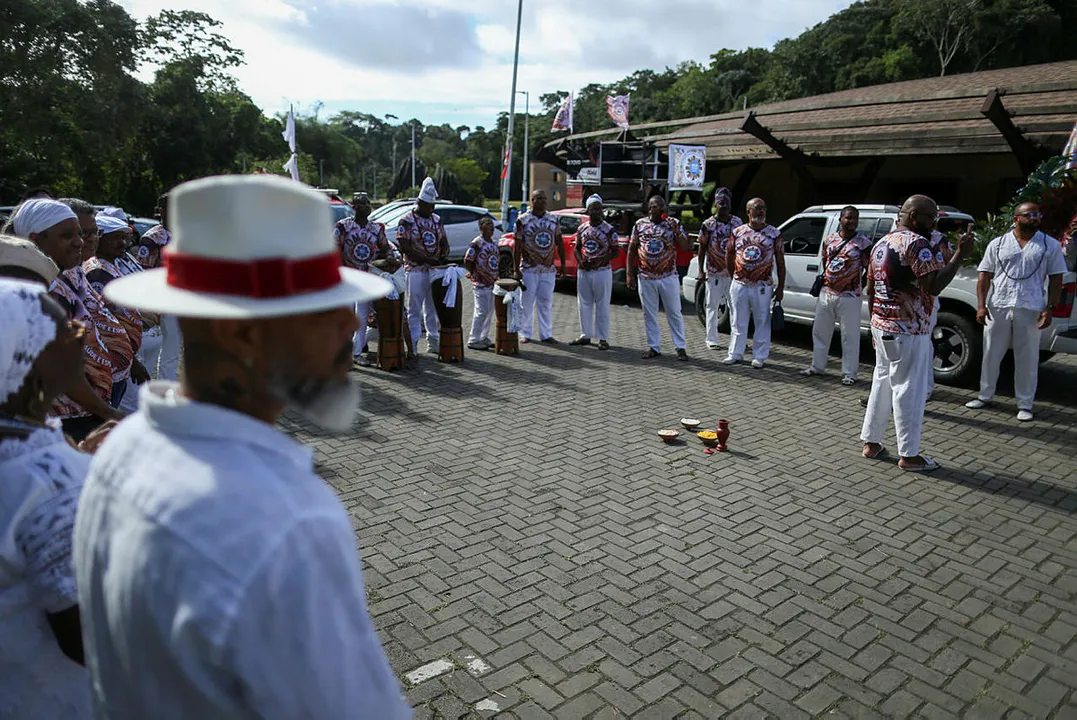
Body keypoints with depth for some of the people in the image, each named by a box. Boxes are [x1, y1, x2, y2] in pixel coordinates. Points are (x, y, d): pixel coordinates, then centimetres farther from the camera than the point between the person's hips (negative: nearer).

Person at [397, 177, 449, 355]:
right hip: (415, 272, -5)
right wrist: (428, 260, -20)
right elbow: (404, 247, -14)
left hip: (436, 271, 5)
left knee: (433, 309, 12)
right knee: (414, 311, -2)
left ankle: (433, 343, 21)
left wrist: (444, 255, -6)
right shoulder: (406, 221, -6)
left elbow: (444, 242, 17)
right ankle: (412, 347, 3)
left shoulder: (437, 220, 12)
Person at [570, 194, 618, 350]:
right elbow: (577, 248, 14)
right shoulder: (582, 228, 7)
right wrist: (580, 260, -6)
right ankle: (586, 335, 22)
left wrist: (600, 260, -19)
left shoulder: (609, 229, -4)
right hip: (583, 271, 4)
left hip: (602, 271, -4)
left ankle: (603, 338, 6)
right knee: (584, 304, 11)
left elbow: (616, 251, -4)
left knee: (602, 305, 0)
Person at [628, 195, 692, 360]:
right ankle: (654, 347, 18)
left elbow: (685, 248, -4)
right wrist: (630, 274, 2)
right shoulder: (640, 224, 4)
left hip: (668, 277, -2)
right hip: (645, 277, 2)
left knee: (674, 313, 3)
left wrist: (677, 232, -20)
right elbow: (631, 250, 7)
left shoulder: (673, 224, 0)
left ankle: (680, 347, 10)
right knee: (649, 314, 8)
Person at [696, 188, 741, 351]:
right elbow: (702, 248, -1)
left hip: (733, 272, 3)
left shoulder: (738, 222, 6)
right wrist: (701, 271, -6)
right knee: (712, 307, 5)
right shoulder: (708, 224, -2)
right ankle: (711, 340, 11)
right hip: (714, 272, -2)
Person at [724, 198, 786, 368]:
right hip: (739, 284, 2)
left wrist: (780, 287, -1)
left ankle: (759, 356, 13)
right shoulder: (738, 232, 5)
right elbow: (729, 255, 16)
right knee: (737, 322, 9)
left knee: (762, 322, 4)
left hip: (762, 286, -2)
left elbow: (780, 263, 2)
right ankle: (735, 354, 19)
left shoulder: (774, 234, 1)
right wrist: (734, 273, 11)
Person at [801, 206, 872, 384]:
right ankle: (817, 366, 27)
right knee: (819, 331, 13)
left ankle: (849, 373, 9)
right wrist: (824, 278, 12)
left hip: (849, 297, -5)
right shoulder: (829, 239, 7)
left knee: (850, 336, 1)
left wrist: (860, 286, -7)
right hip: (826, 293, 5)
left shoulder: (863, 243, -6)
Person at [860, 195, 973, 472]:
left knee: (882, 383, 16)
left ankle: (871, 443, 22)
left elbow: (870, 290, 17)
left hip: (882, 325, 9)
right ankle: (909, 456, 8)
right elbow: (934, 285, -24)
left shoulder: (882, 244, 13)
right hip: (908, 330, -9)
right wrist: (960, 254, -18)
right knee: (909, 390, -1)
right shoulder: (916, 243, -15)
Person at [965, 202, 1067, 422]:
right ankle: (985, 396, 23)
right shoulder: (997, 244, 6)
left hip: (1030, 310, -1)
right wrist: (981, 305, -5)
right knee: (991, 354, 9)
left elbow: (1056, 280, 6)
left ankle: (1025, 404, 13)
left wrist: (1050, 308, -4)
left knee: (1027, 358, 4)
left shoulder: (1051, 245, 6)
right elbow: (984, 277, 5)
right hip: (998, 307, 1)